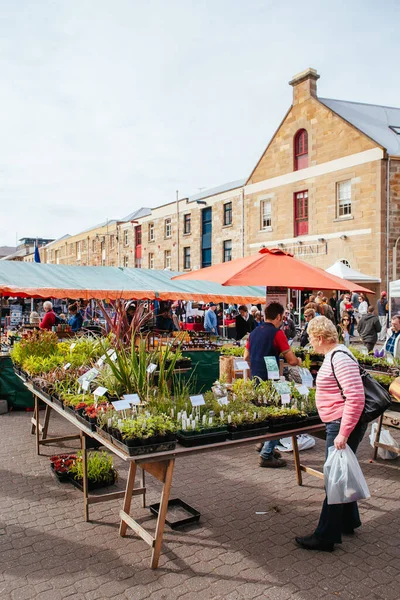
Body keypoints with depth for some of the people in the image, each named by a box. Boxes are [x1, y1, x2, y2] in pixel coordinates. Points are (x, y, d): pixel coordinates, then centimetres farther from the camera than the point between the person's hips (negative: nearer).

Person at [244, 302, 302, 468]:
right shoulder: (277, 333, -13)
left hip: (255, 379, 8)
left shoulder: (254, 332, 9)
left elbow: (246, 357, 16)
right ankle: (266, 455, 5)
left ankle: (264, 444, 30)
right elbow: (291, 361, -14)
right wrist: (298, 361, 7)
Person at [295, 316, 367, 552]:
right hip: (338, 425, 10)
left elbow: (356, 398, -28)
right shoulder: (334, 355, 10)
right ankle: (348, 522, 38)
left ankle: (326, 537, 12)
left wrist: (343, 433, -27)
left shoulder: (340, 358, -22)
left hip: (343, 426, -10)